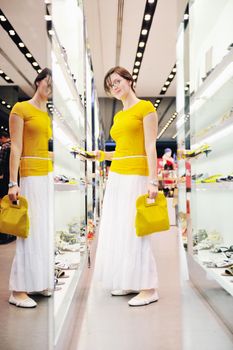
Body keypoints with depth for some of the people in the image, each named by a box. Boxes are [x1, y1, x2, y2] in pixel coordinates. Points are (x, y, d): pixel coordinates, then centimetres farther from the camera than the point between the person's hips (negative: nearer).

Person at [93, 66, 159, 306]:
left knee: (134, 230, -9)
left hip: (136, 176, -8)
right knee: (116, 230, 8)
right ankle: (130, 282, 18)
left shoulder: (145, 107, -3)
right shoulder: (118, 116, 18)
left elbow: (150, 147, -11)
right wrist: (102, 155, 12)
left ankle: (149, 288, 1)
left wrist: (153, 181, -17)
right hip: (116, 177, 8)